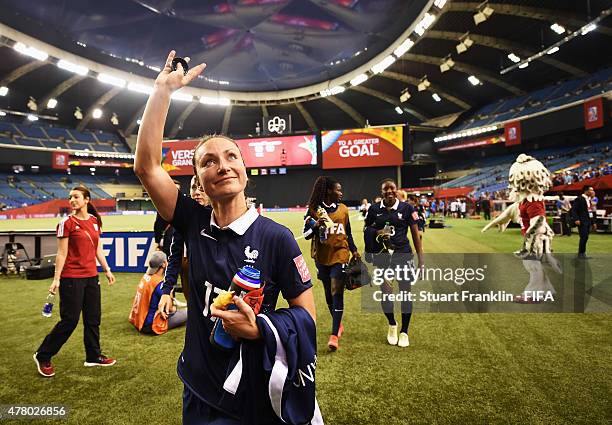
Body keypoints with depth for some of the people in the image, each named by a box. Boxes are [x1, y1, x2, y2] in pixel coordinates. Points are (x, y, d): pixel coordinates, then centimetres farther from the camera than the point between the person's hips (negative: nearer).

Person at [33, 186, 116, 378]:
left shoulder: (95, 221, 8)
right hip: (72, 278, -6)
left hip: (91, 276, 6)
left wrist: (107, 270, 13)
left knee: (93, 318, 12)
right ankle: (42, 356, 21)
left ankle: (93, 356, 26)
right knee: (69, 320, 1)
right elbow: (62, 253, -9)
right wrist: (56, 279, -12)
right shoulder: (67, 223, -8)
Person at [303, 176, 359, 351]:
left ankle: (334, 335, -4)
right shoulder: (314, 210, -4)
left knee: (337, 293, -7)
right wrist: (316, 225, -22)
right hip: (322, 258, 0)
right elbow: (306, 234, -4)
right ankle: (338, 325, 35)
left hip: (340, 255, 0)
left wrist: (354, 250, 9)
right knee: (329, 293, 13)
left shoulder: (343, 209, 6)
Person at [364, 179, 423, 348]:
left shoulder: (407, 208, -3)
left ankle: (404, 332, 23)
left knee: (405, 292, 4)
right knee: (384, 293, 1)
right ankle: (392, 325, 30)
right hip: (382, 255, 1)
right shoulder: (374, 209, 3)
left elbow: (415, 234, -1)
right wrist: (377, 232, -10)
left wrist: (420, 259, -5)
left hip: (403, 254, -1)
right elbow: (367, 230, 13)